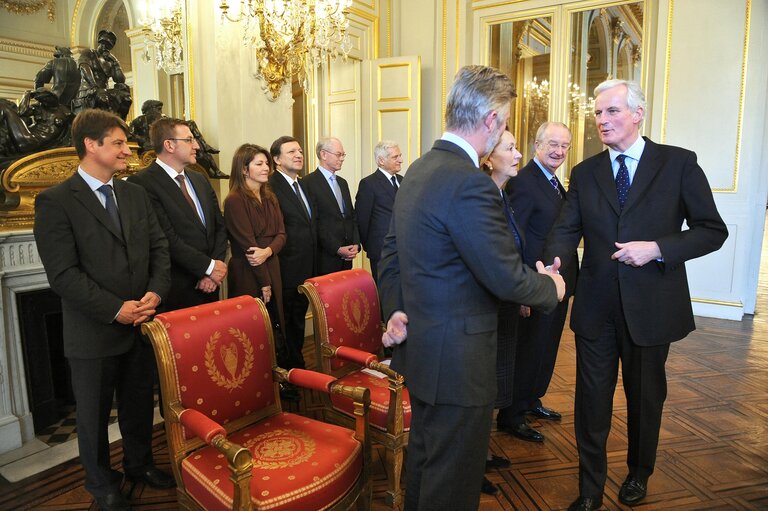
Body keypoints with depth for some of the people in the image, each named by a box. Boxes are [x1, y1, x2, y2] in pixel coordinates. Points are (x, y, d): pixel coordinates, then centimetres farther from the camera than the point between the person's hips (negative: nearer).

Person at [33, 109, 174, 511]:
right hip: (94, 333, -5)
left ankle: (139, 463, 43)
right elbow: (63, 273, -16)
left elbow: (159, 247, 6)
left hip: (141, 323, 5)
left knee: (140, 404, 20)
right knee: (94, 414, 15)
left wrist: (155, 292, -9)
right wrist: (115, 309, -18)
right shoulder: (55, 201, -11)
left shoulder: (135, 194, 7)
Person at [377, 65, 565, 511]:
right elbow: (507, 277, -23)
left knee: (424, 455, 28)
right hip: (456, 357, -10)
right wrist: (551, 286, -4)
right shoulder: (470, 184, -25)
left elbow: (392, 252, 11)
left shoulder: (419, 170, 6)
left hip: (419, 342, 10)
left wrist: (395, 309, 8)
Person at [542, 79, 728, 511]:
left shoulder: (679, 163, -3)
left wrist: (657, 248, -18)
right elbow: (567, 229, -3)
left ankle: (639, 475, 44)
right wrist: (552, 263, -24)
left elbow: (712, 230, -3)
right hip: (596, 308, 2)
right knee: (592, 399, 8)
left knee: (646, 396, 18)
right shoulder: (585, 173, 5)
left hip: (651, 307, -1)